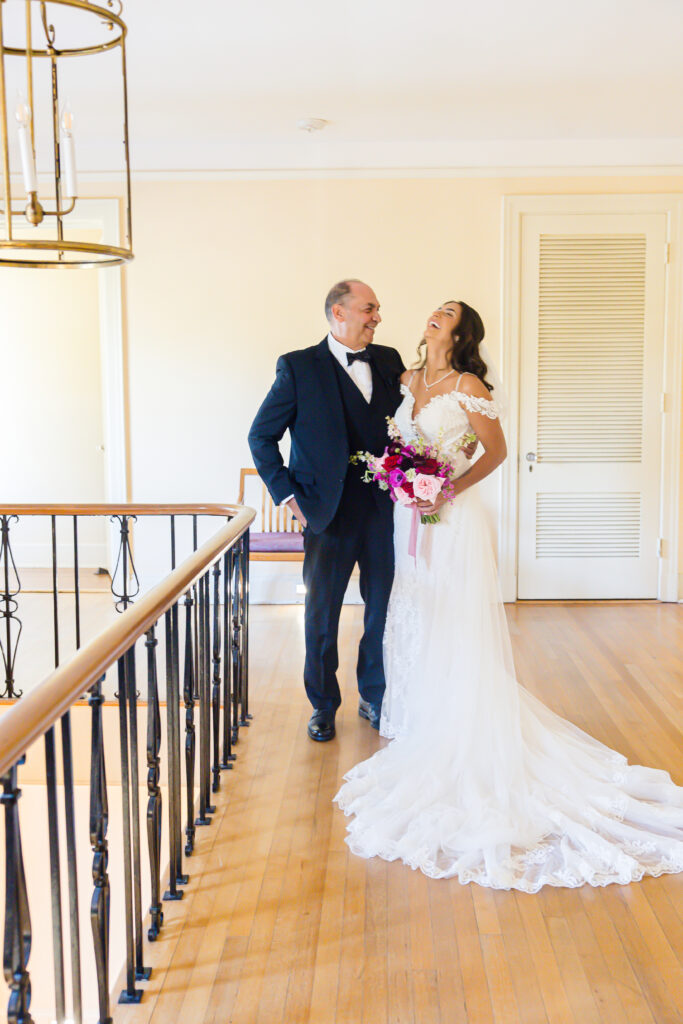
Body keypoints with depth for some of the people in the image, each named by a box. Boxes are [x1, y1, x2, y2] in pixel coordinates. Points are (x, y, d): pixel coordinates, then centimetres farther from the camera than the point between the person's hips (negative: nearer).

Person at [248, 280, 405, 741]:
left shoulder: (389, 361, 7)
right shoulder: (299, 367, -5)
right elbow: (261, 436, -2)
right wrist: (289, 494, -7)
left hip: (384, 511, 3)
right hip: (328, 514, -3)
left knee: (384, 609, 10)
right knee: (322, 616, 8)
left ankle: (375, 696, 30)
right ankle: (324, 706, 26)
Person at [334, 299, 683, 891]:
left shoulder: (468, 387, -10)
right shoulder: (407, 382, 10)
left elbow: (496, 450, -7)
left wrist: (450, 488, -14)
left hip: (451, 520, -7)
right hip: (409, 516, 7)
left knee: (454, 630, -3)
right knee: (412, 622, 13)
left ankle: (458, 740, 8)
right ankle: (421, 725, 29)